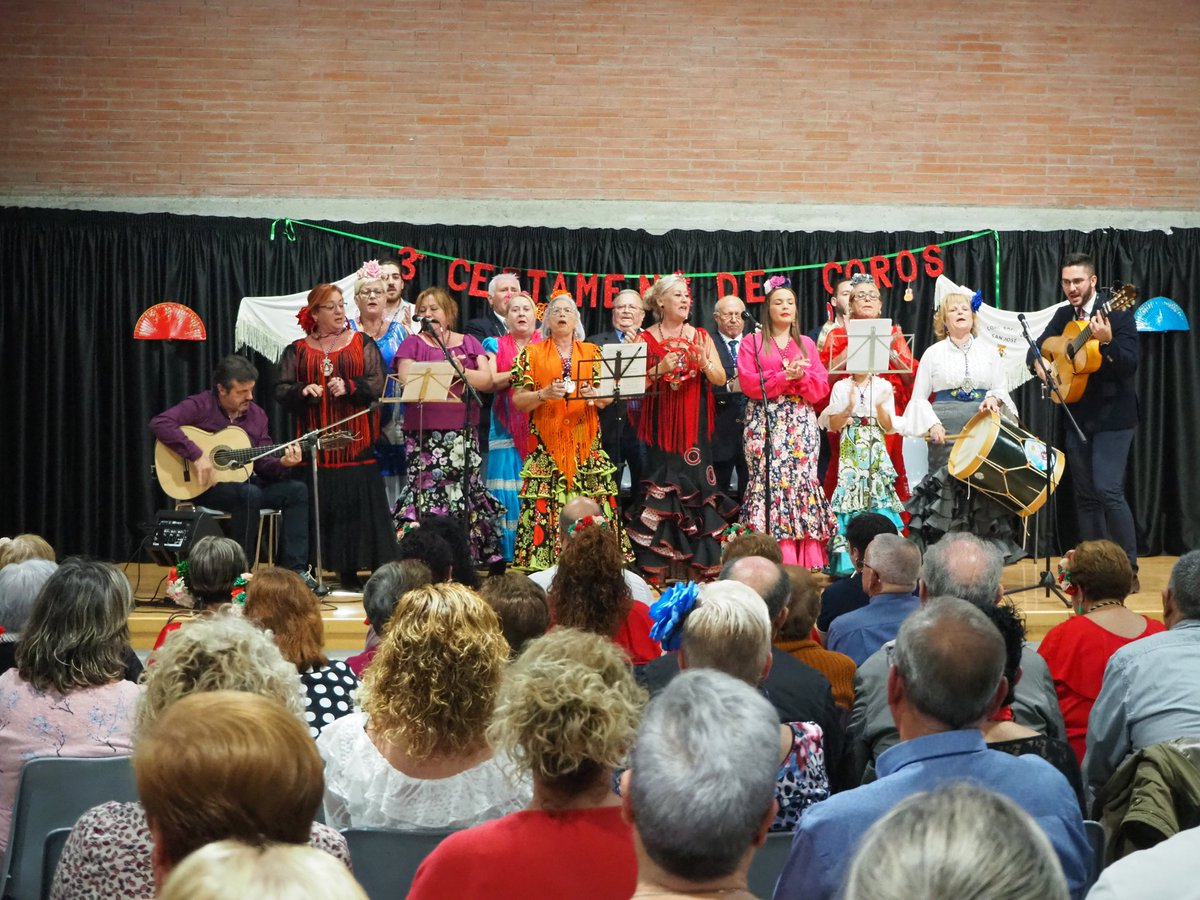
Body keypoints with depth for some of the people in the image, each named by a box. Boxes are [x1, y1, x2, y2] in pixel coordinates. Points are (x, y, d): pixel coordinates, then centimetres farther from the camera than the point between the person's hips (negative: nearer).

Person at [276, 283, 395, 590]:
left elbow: (377, 383, -1)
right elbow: (280, 391, 7)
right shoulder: (297, 351, 12)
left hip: (355, 442, -1)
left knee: (358, 502, -5)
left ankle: (352, 570, 2)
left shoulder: (363, 344, 9)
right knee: (320, 504, -3)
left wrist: (349, 386, -18)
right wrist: (302, 391, -14)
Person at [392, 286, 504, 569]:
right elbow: (406, 381, -6)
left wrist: (460, 371, -11)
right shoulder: (412, 343, 10)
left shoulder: (469, 343, 16)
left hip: (463, 432, 2)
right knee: (426, 492, -10)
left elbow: (487, 381, 4)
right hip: (424, 432, -2)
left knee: (465, 490, -3)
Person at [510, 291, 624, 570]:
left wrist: (595, 397, -13)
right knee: (544, 507, -9)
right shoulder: (532, 354, 8)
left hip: (586, 445, 2)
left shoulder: (592, 353, 13)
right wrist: (543, 394, -14)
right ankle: (543, 569, -6)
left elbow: (608, 397, 10)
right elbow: (517, 400, 3)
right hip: (546, 446, -1)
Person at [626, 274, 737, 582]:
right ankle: (660, 570, -1)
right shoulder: (645, 339, 4)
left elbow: (721, 379, 3)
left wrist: (704, 363, -16)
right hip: (660, 426, -2)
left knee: (696, 487, -3)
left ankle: (698, 567, 2)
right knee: (661, 489, -5)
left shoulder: (701, 336, 9)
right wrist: (660, 370, -17)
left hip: (694, 426, 2)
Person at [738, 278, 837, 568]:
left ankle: (806, 561, -6)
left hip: (801, 424, 2)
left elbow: (822, 387, 8)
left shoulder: (807, 344, 17)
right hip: (765, 424, -2)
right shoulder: (752, 343, 9)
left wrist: (801, 376, -11)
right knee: (770, 481, -11)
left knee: (803, 479, -7)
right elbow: (749, 383, -5)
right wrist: (785, 375, -12)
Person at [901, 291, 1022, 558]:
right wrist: (931, 424, -9)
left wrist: (994, 399, -9)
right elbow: (919, 398, 6)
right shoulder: (934, 353, 8)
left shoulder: (989, 350, 13)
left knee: (985, 486, -5)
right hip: (946, 432, -2)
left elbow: (1002, 390, 14)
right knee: (947, 488, -8)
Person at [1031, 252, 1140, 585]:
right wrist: (1038, 362, -10)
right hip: (1077, 414, 7)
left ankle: (1129, 570, -9)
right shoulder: (1064, 316, 9)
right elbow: (1039, 346, 13)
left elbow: (1130, 366, -19)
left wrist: (1106, 342, -36)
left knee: (1108, 489, -16)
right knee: (1085, 495, 9)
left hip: (1112, 416, -6)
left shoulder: (1118, 314, -10)